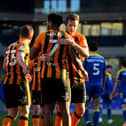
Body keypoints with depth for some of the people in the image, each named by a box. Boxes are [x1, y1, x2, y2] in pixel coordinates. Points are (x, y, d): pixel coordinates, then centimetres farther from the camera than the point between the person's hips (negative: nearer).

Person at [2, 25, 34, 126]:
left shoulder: (10, 46, 18)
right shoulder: (24, 45, -3)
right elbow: (19, 57, -25)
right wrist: (24, 66, -45)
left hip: (7, 83, 7)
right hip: (20, 82, -7)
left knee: (12, 113, 10)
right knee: (24, 112, 0)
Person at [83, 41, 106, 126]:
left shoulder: (87, 58, -3)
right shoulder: (102, 59, 8)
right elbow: (104, 74, 11)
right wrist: (103, 86, 18)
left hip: (88, 84, -3)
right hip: (98, 85, 3)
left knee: (84, 105, 6)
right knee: (96, 106, 5)